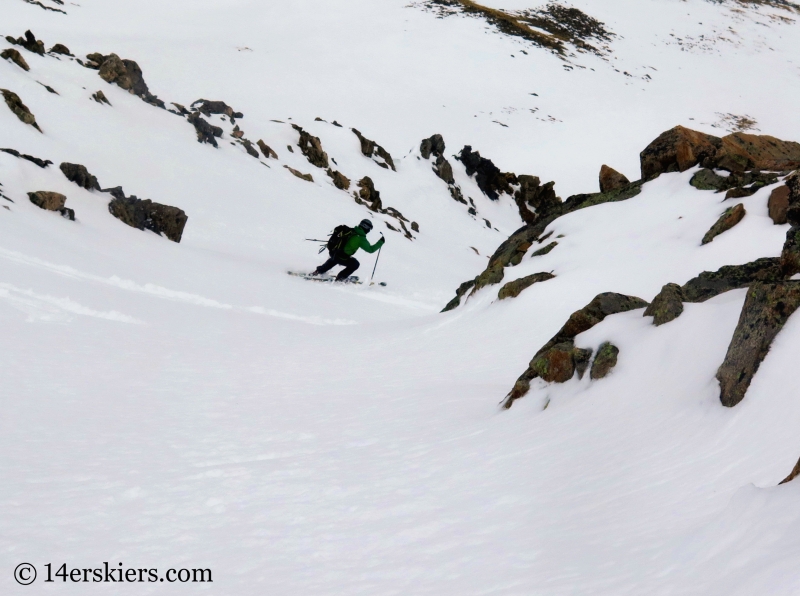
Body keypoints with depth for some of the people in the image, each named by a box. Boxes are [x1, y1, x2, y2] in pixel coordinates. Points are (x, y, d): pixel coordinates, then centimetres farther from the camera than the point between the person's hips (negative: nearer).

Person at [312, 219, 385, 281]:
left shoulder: (350, 230, 4)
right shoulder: (361, 238, -16)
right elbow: (371, 249, -9)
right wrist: (381, 242, 0)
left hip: (332, 252, 7)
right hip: (341, 257, -7)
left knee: (334, 259, 41)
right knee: (355, 264, 17)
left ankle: (319, 271, 48)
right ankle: (340, 278, 17)